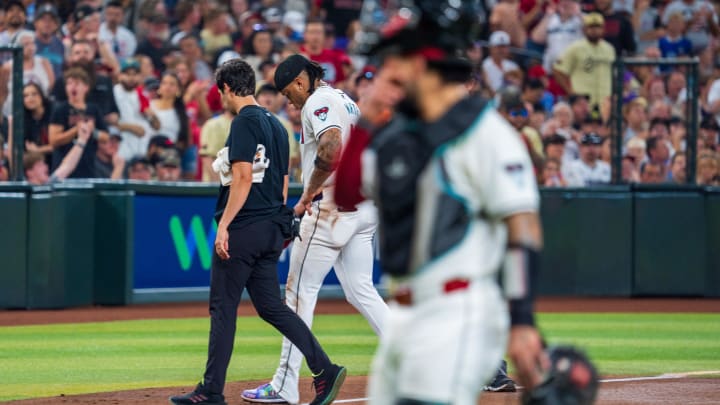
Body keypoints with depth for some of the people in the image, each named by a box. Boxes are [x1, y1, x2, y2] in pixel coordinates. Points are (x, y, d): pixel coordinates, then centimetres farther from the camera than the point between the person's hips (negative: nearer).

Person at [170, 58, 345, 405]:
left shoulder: (244, 122, -10)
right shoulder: (275, 125, 17)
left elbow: (244, 178, -19)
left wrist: (224, 225, -19)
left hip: (243, 229, -9)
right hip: (271, 231, 9)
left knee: (223, 307, -2)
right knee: (270, 306, 10)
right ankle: (324, 370, 0)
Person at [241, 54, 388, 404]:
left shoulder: (319, 102, -9)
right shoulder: (347, 101, 22)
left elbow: (330, 149, -27)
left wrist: (306, 197, -19)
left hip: (332, 205, -9)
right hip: (363, 207, 9)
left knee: (300, 291, -3)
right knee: (360, 292, 10)